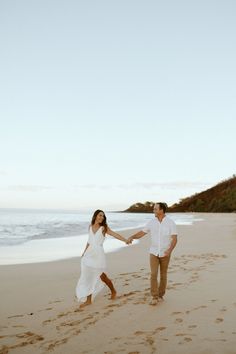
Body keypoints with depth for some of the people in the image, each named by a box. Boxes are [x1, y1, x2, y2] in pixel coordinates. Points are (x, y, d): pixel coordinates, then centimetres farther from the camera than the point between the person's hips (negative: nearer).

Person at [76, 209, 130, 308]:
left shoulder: (103, 228, -3)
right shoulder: (90, 227, 9)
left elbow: (115, 234, -14)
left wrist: (125, 240, -28)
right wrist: (84, 252, 22)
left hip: (98, 254, -4)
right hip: (89, 253, 4)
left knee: (101, 275, 2)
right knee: (88, 276, 2)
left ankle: (113, 291, 28)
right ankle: (88, 299, 10)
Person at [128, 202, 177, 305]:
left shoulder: (170, 222, -12)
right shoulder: (152, 222, -3)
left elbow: (174, 239, -14)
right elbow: (142, 233, -1)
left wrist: (170, 250, -30)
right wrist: (132, 237, -20)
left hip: (165, 253, -1)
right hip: (154, 253, 2)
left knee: (163, 275, 9)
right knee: (153, 274, -9)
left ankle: (160, 295, 25)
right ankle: (154, 297, -4)